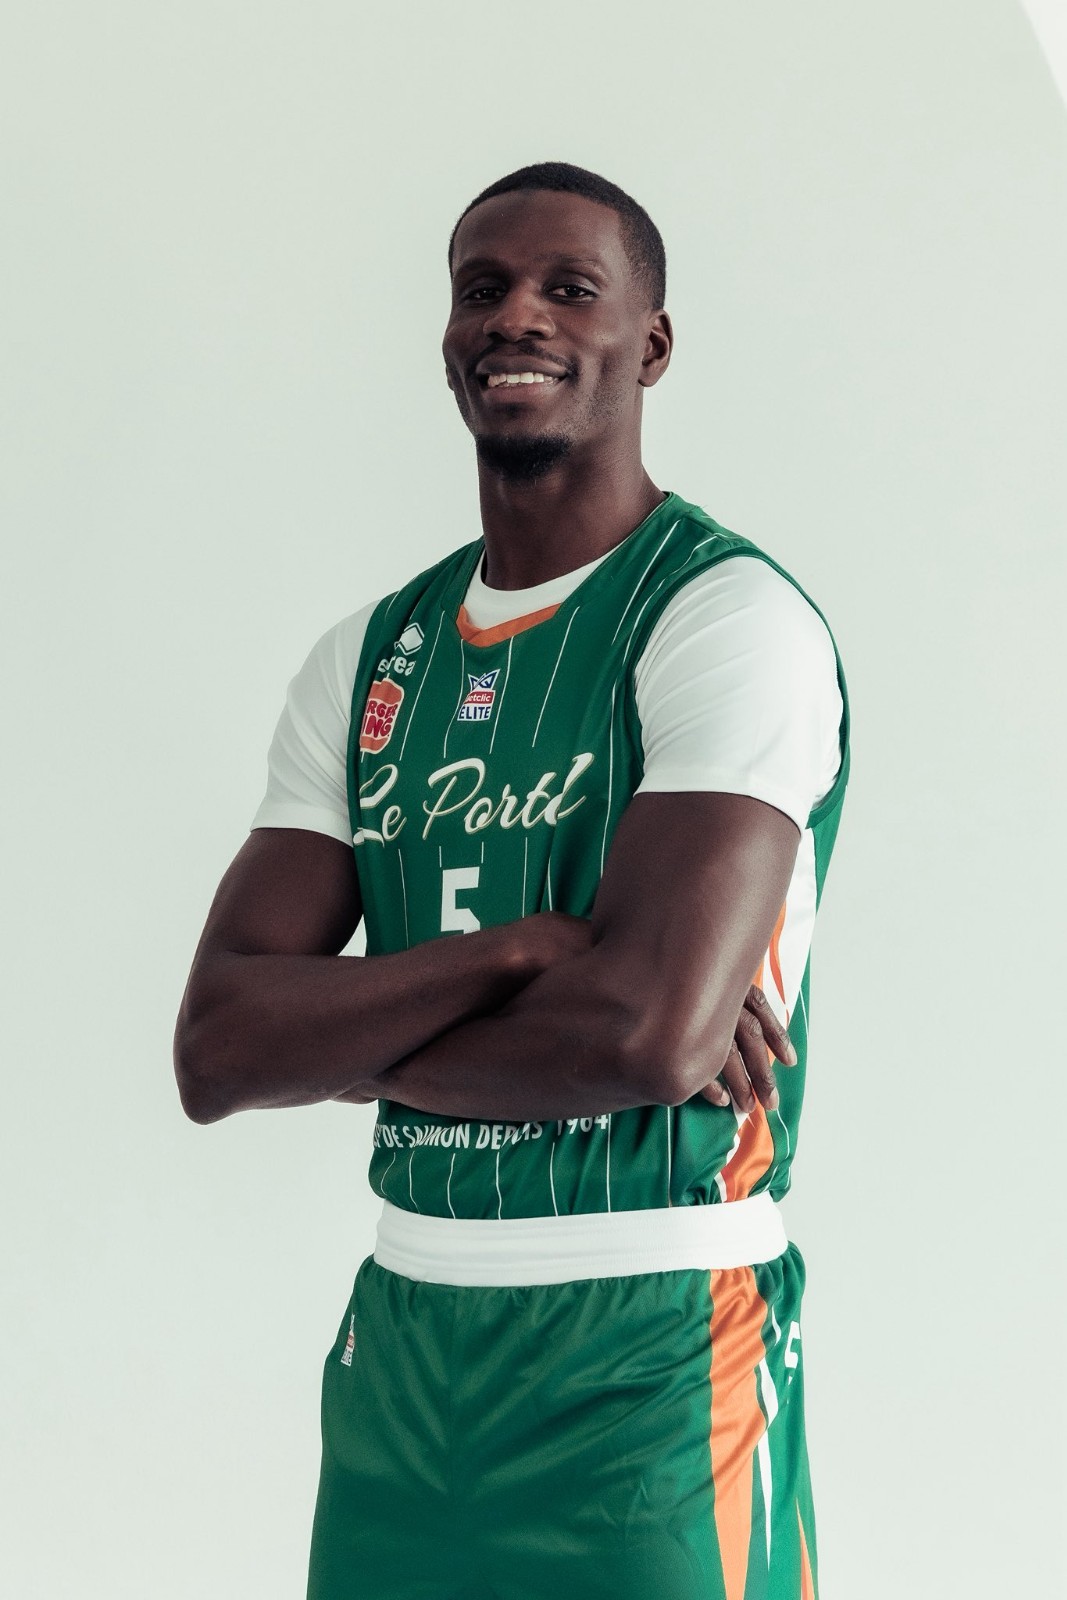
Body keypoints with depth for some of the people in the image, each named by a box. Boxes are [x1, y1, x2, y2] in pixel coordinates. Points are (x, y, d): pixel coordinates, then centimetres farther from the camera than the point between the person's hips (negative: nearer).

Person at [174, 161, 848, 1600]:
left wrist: (350, 1042, -7)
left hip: (646, 1360, -6)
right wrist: (515, 949, -16)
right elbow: (216, 1051, -2)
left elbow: (651, 1032, -23)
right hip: (402, 1346, 6)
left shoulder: (728, 619, -10)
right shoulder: (371, 659, 9)